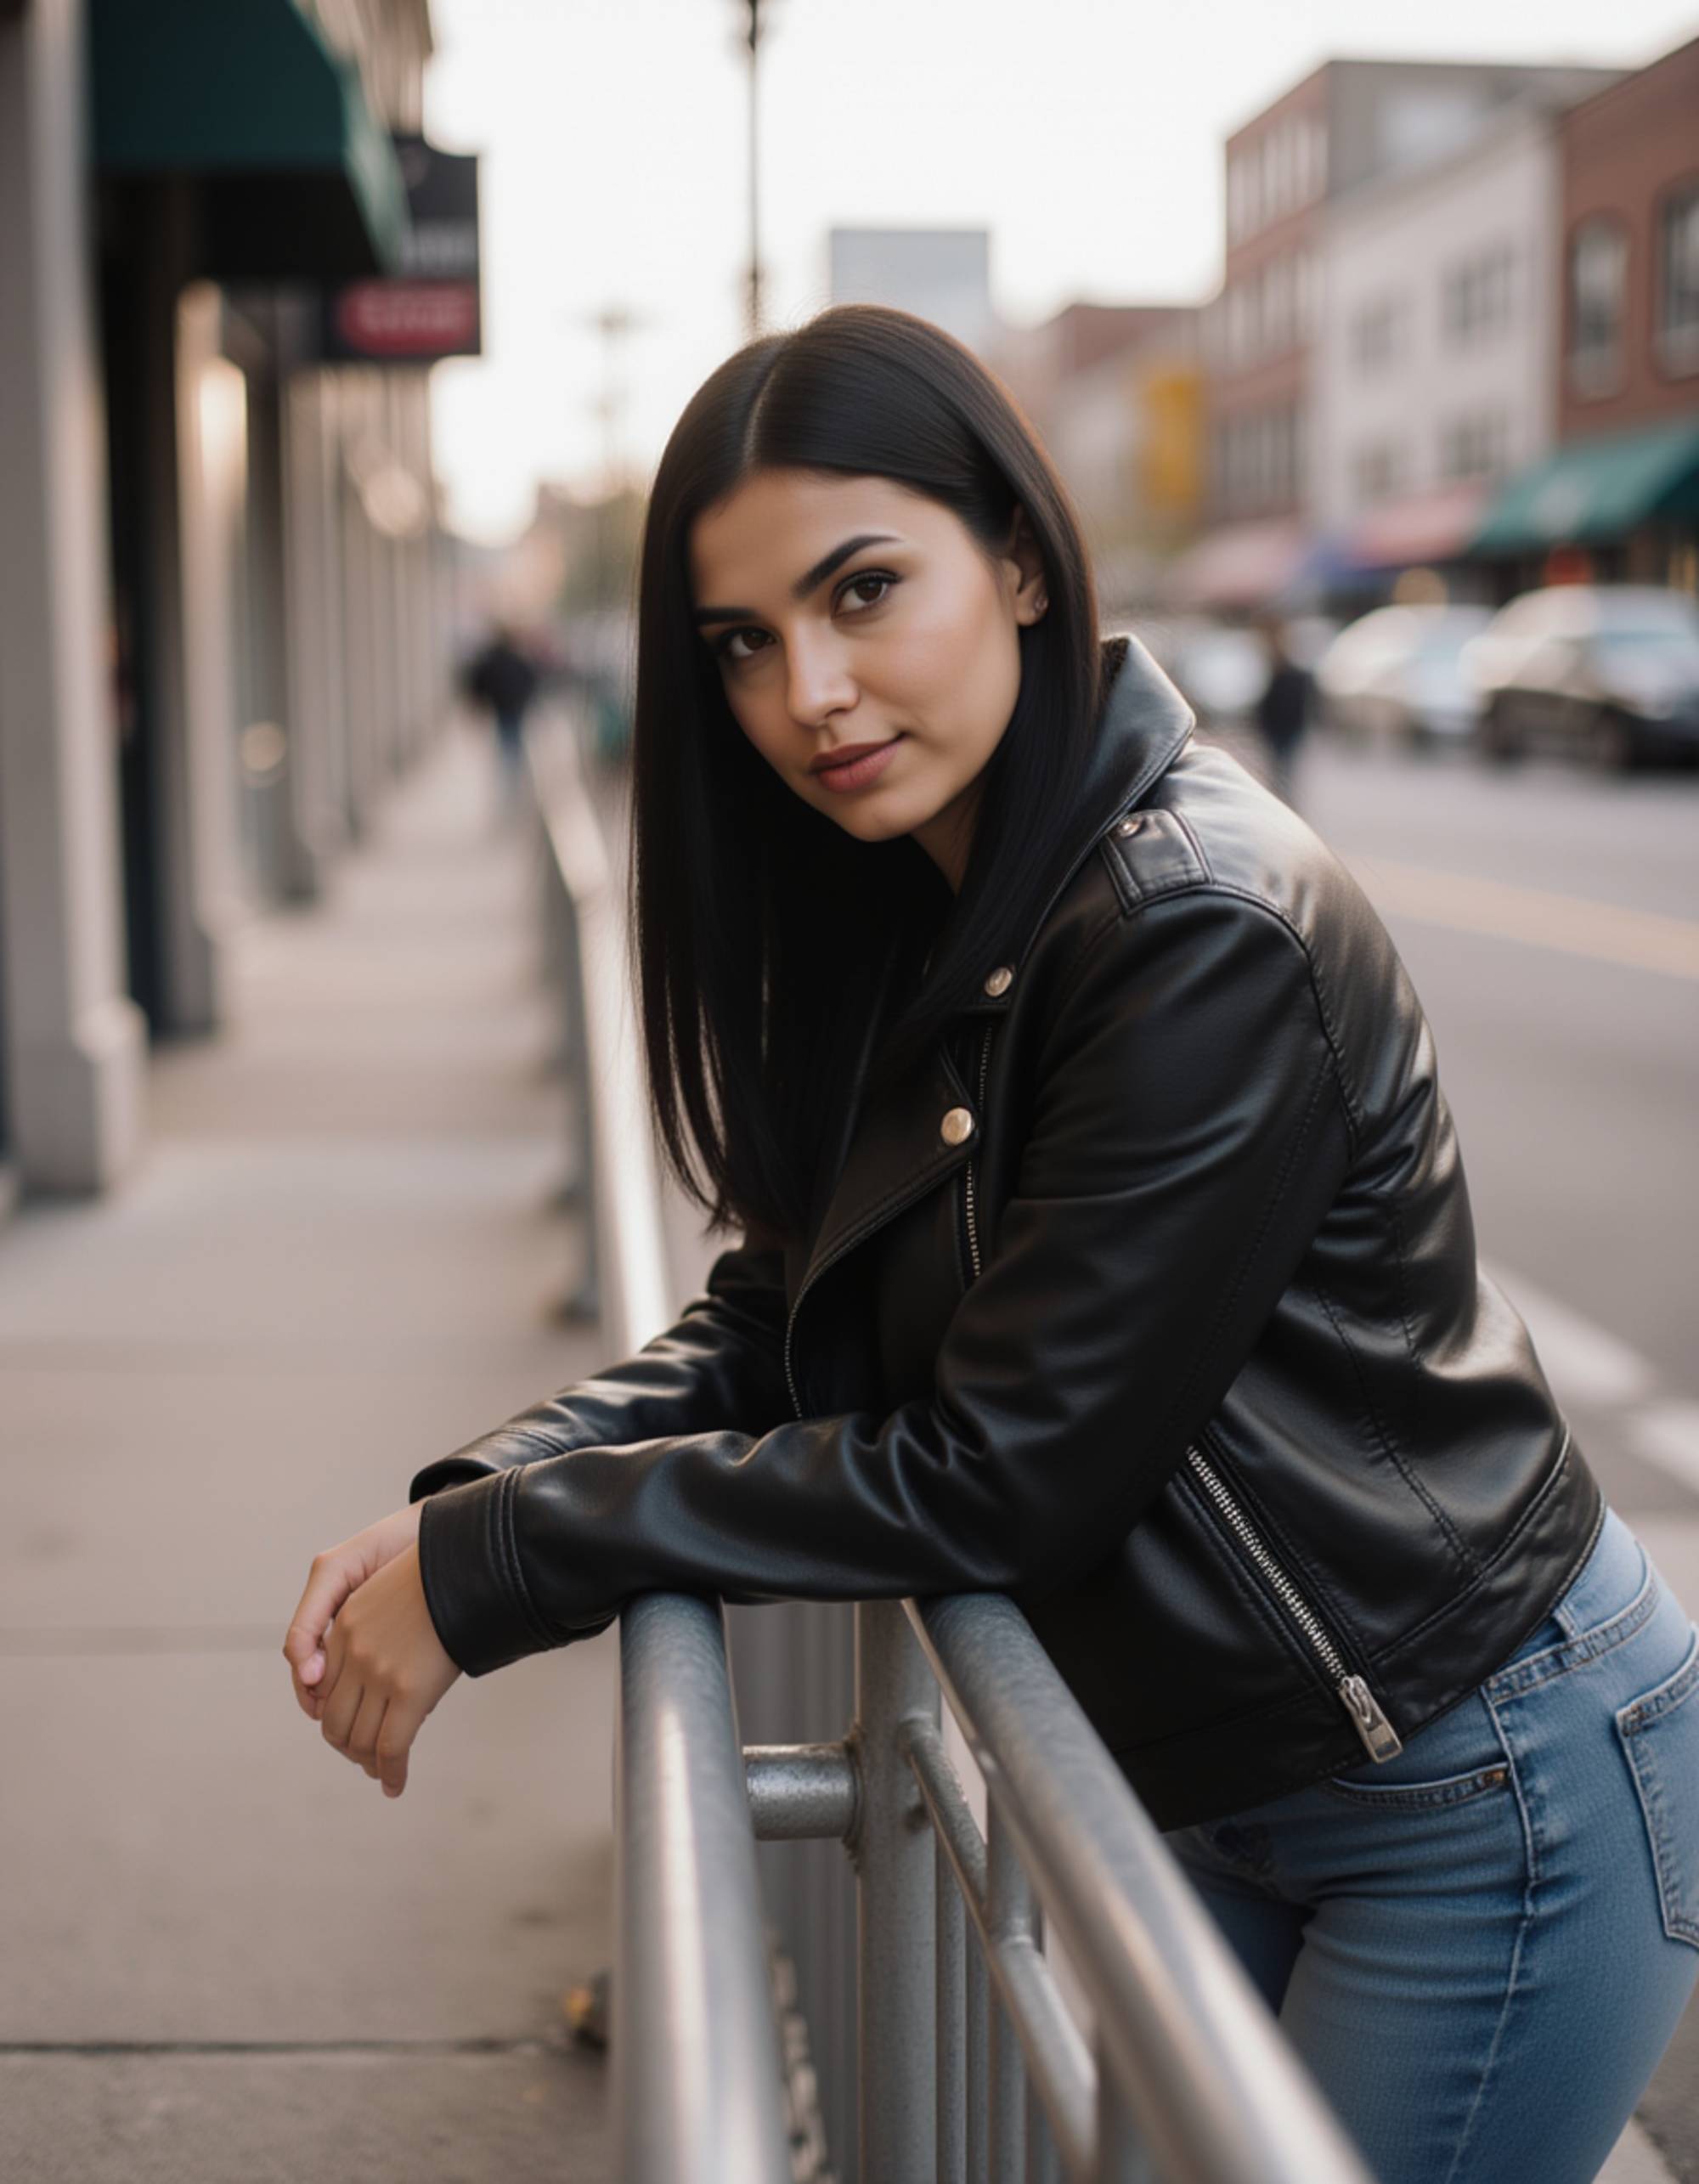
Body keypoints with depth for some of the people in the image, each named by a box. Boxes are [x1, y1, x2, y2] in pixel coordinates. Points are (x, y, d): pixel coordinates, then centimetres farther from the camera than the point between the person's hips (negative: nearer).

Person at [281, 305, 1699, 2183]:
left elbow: (990, 1474, -24)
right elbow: (776, 1314, 4)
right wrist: (451, 1509, -11)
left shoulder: (1209, 938, -26)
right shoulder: (926, 920, 2)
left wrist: (495, 1569, -19)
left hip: (1485, 1798, -8)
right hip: (1222, 1798, 8)